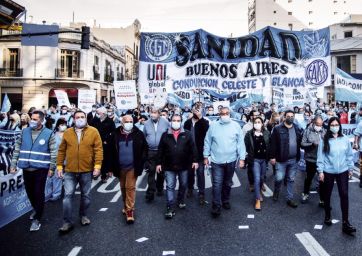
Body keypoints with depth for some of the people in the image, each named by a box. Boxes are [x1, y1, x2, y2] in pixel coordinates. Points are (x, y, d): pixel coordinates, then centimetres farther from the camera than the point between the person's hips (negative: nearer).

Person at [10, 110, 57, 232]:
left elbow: (53, 152, -5)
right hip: (26, 168, 4)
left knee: (39, 193, 1)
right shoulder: (24, 132, 5)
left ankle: (37, 219, 13)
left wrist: (51, 167, -7)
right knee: (29, 192, 17)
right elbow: (17, 148, 9)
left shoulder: (48, 133, -6)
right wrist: (13, 164, 5)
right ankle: (36, 209, 43)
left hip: (41, 169, -4)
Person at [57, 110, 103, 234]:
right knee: (68, 195, -1)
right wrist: (59, 166, 3)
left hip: (86, 170, -1)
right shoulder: (67, 132, 4)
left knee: (86, 195, 13)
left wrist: (97, 166, -12)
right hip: (70, 170, 1)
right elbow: (61, 151, 7)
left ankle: (83, 215, 34)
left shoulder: (93, 131, -3)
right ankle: (67, 222, 8)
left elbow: (98, 149, -6)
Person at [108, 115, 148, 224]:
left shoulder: (138, 134, -5)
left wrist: (141, 161, -3)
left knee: (130, 187, -5)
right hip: (120, 167, 3)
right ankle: (126, 206, 35)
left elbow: (145, 148, 5)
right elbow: (110, 151, 3)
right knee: (123, 188, 16)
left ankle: (130, 210, 4)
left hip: (133, 166, -2)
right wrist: (112, 166, 2)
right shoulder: (115, 135, -2)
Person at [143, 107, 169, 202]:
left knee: (161, 172, 14)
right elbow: (143, 136, 12)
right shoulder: (147, 123, 3)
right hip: (150, 152, 0)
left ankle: (160, 189, 32)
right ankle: (150, 193, 0)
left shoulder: (165, 122, -4)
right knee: (151, 172, -3)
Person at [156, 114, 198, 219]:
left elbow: (193, 148, -1)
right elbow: (160, 150, 3)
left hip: (183, 166, 1)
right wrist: (159, 163, 1)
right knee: (170, 187, -2)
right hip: (169, 166, -1)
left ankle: (181, 200, 39)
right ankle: (170, 208, 3)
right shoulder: (165, 135, 1)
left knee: (183, 185, 16)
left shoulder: (187, 134, -1)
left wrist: (194, 160, -6)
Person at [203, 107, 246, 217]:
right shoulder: (213, 126, 0)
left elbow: (241, 143, -1)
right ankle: (216, 206, 6)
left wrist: (242, 158, -4)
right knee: (217, 184, -3)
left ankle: (226, 201, 35)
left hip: (231, 160, 1)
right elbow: (207, 142, 4)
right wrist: (206, 156, 3)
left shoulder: (236, 126, 0)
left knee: (228, 183, 17)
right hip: (216, 161, -1)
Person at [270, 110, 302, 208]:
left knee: (291, 180, 11)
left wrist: (298, 156, 5)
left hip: (294, 159, 4)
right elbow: (273, 144, -8)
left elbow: (300, 142, 11)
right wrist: (272, 156, -11)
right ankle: (276, 192, 29)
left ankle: (289, 199, 23)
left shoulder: (297, 129, 6)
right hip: (281, 159, -4)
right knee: (279, 178, -1)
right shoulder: (278, 129, -8)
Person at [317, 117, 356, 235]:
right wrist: (320, 171, -8)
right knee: (327, 194, 13)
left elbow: (349, 155, 7)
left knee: (344, 195, -4)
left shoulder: (345, 139, -1)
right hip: (328, 172, -1)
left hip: (342, 171, 1)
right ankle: (327, 216, 33)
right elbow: (321, 156, -6)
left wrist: (350, 168, 10)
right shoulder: (324, 140, -8)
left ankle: (345, 222, 4)